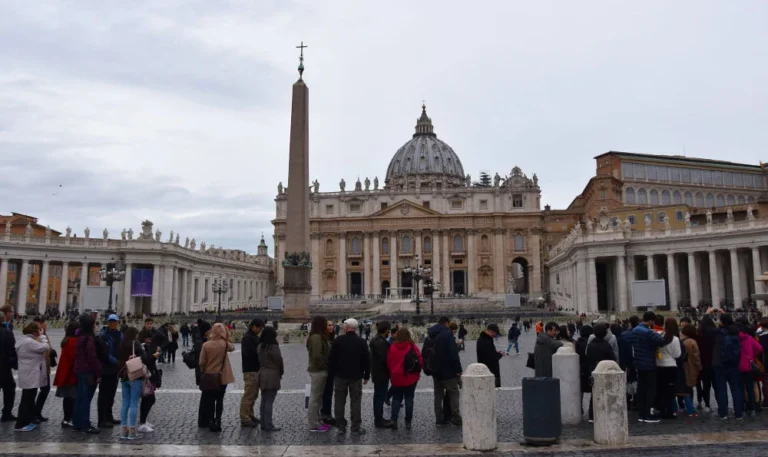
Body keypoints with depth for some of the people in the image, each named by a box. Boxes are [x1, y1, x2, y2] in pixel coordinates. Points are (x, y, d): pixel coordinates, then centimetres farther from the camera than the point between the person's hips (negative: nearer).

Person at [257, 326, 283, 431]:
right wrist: (281, 372, 6)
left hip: (262, 374, 8)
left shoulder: (260, 346, 5)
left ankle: (263, 424, 19)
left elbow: (260, 360, 9)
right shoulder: (273, 347, -16)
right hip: (272, 375, -7)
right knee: (269, 401, -4)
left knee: (264, 401, 13)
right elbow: (279, 361, -10)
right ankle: (268, 425, -1)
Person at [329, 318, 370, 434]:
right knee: (355, 402, 2)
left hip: (340, 375, 1)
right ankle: (356, 427, 1)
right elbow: (367, 360, -2)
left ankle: (341, 425, 16)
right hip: (356, 376, 0)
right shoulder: (361, 342, -3)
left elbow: (331, 358, -1)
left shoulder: (338, 340, -4)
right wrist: (366, 376, 6)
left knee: (339, 401, 11)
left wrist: (333, 372, 10)